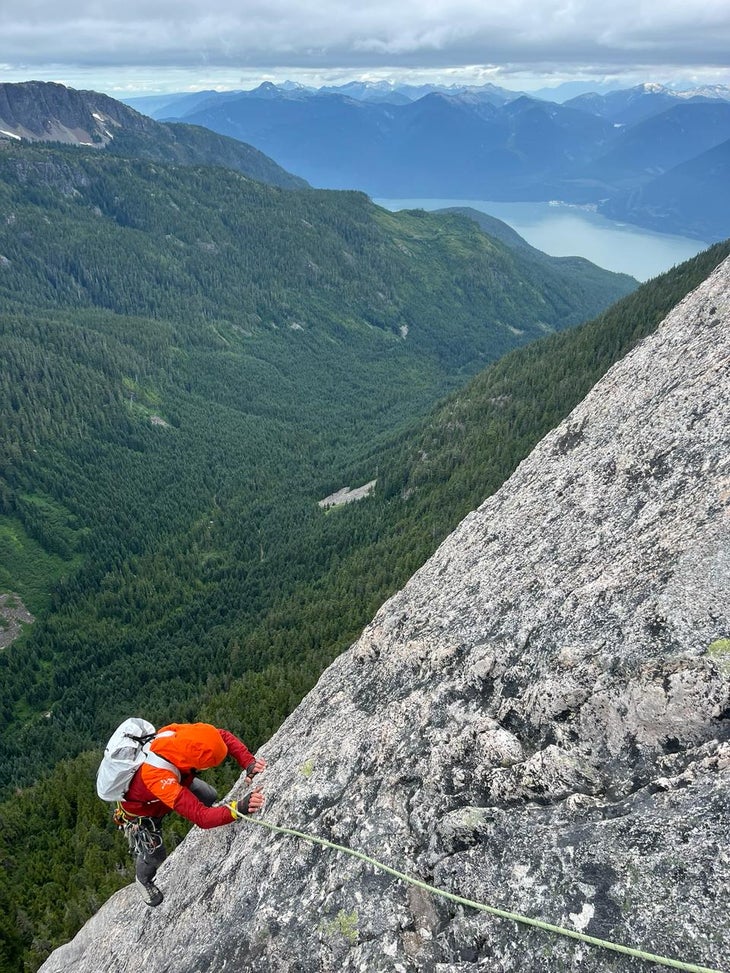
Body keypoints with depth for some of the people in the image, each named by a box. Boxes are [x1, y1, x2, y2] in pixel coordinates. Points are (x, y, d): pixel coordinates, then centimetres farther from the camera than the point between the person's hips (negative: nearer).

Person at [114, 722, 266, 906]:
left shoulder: (179, 733, -37)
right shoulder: (158, 778, -50)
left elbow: (224, 737, -23)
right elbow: (201, 817, -49)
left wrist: (249, 763, -36)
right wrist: (239, 808, -60)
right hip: (141, 812, -5)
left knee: (210, 797, 6)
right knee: (154, 857, 11)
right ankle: (143, 880, 45)